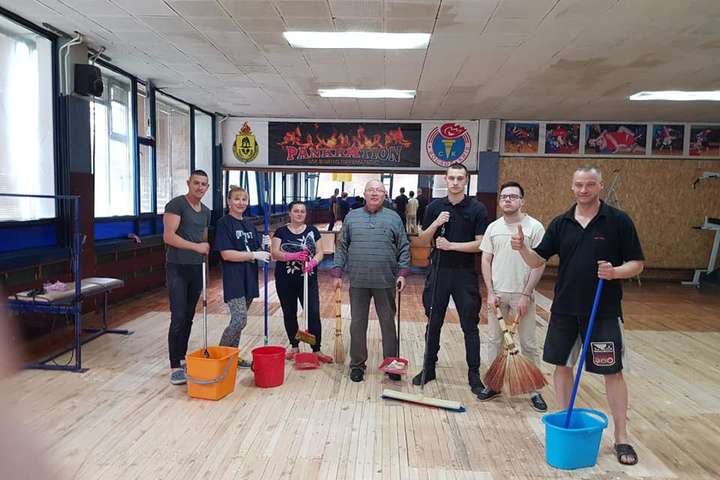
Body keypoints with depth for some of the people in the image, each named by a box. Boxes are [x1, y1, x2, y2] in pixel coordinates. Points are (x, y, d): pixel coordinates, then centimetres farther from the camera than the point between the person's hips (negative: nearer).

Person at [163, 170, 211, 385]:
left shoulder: (206, 212, 16)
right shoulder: (176, 204, -8)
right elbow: (168, 236, -17)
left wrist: (205, 253, 12)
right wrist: (196, 246, -15)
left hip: (197, 269, 7)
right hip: (178, 268, -7)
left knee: (189, 317, 12)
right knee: (178, 318, -8)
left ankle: (182, 358, 24)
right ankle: (175, 367, -2)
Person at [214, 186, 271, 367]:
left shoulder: (249, 225, 15)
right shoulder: (224, 223, -7)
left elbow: (256, 250, 17)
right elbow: (226, 254, -16)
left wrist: (263, 245, -4)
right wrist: (253, 255, -18)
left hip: (249, 278, 7)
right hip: (234, 278, -7)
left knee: (239, 320, 11)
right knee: (239, 320, -13)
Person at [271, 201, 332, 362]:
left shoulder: (312, 231, 5)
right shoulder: (281, 232, 1)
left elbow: (319, 252, 3)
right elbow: (275, 253, -10)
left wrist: (313, 262, -19)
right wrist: (292, 256, -27)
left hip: (308, 279, 0)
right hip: (285, 280, 0)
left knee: (313, 313, -4)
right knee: (289, 313, 11)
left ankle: (317, 350, 6)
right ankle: (294, 346, 28)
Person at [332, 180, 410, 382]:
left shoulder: (393, 218, 6)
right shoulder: (352, 217, 9)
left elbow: (404, 248, 5)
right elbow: (342, 248, 10)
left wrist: (402, 273, -5)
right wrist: (337, 273, 3)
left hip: (386, 281, -1)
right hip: (358, 281, 1)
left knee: (388, 323, 7)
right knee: (357, 323, 8)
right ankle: (357, 364, 20)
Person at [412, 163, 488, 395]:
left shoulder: (477, 209, -3)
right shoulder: (435, 207, 5)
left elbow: (480, 244, -8)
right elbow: (423, 239, 6)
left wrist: (452, 245, -17)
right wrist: (436, 224, -11)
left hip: (465, 273, -2)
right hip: (438, 271, 3)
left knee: (470, 325, 5)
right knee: (433, 322, 11)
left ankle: (474, 373, 15)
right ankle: (429, 367, 24)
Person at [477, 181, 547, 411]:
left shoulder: (534, 227, -6)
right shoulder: (493, 228, 5)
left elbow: (539, 264, -8)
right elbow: (486, 261, 5)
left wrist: (526, 295, -12)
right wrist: (490, 292, -2)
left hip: (522, 295, -3)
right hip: (497, 293, 3)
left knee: (529, 343, 5)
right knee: (494, 340, 11)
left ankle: (534, 390, 17)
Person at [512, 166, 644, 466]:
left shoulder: (618, 221, -5)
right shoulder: (561, 223, 4)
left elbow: (637, 263, -3)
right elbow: (537, 260, 5)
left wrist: (615, 272, -23)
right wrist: (522, 247, -15)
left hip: (604, 311, -3)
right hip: (564, 308, 3)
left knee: (612, 372, 4)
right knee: (562, 365, 11)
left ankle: (621, 437, 18)